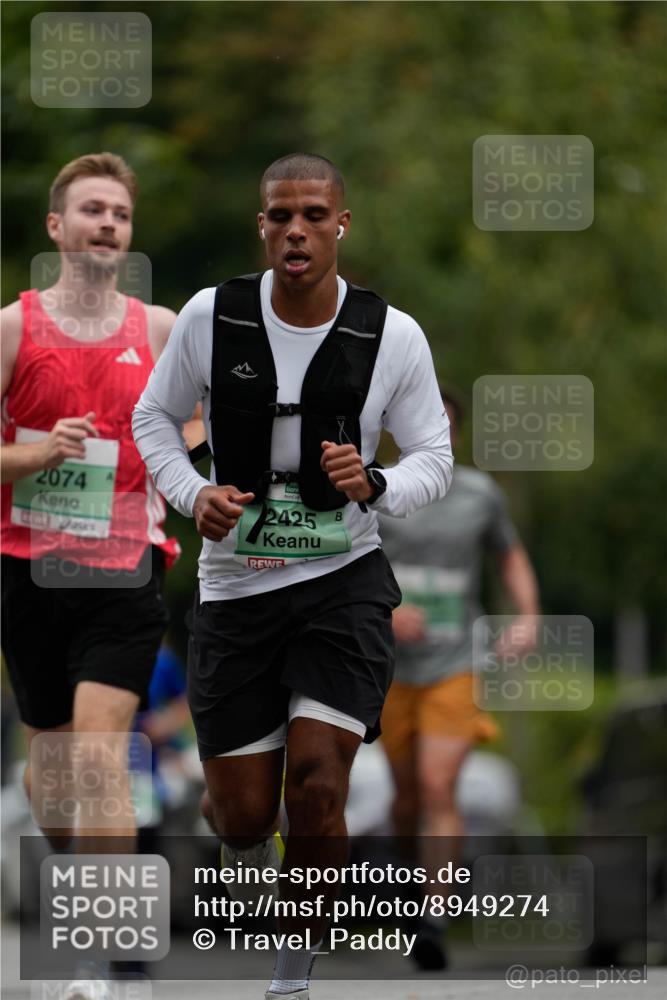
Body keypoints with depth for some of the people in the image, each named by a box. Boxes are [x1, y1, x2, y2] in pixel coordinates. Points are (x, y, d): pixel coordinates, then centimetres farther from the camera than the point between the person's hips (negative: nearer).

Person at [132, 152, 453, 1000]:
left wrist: (375, 486, -19)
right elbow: (153, 416, 8)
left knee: (316, 781, -18)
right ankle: (230, 823, 42)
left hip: (345, 581, -1)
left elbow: (434, 456, 3)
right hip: (235, 585, 1)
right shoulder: (211, 317, -6)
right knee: (244, 813, 1)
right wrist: (194, 493, -10)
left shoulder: (393, 337, -7)